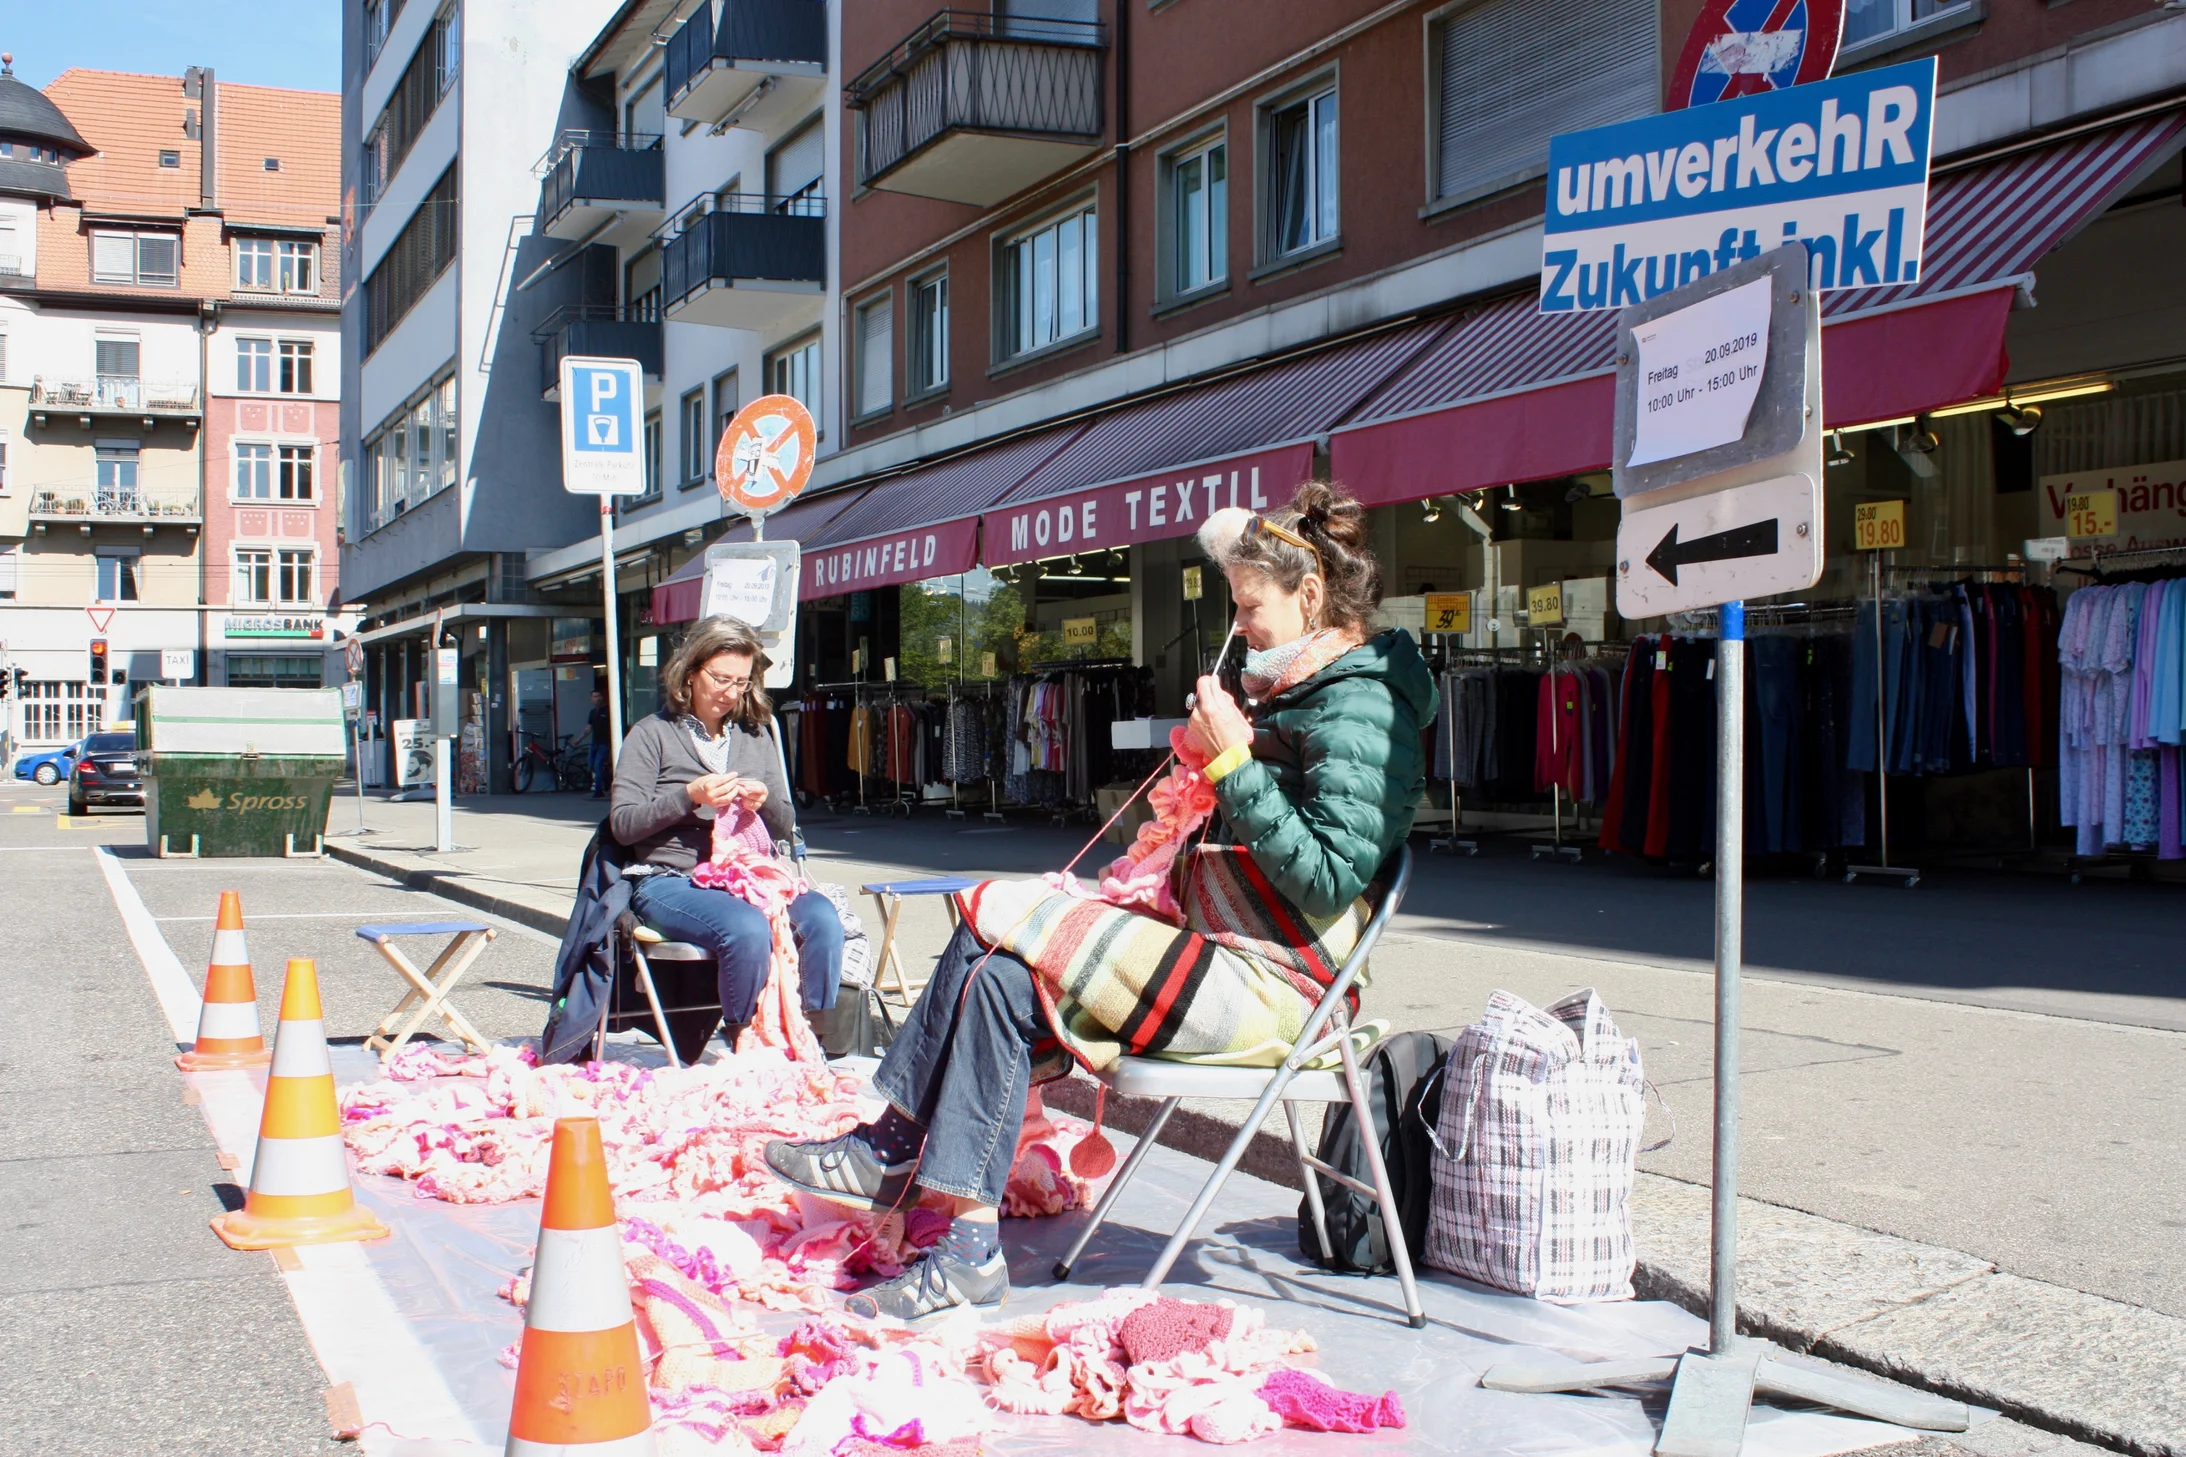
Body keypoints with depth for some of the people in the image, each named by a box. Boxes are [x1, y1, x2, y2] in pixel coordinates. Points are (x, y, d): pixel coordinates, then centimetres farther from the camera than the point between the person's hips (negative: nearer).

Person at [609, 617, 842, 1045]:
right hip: (672, 882, -4)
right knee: (748, 929, -36)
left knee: (822, 919, -27)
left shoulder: (756, 736, 19)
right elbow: (622, 824, -3)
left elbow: (785, 827, 19)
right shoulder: (653, 734, 5)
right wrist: (690, 796, -15)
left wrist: (765, 801, -4)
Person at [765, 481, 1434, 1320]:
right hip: (1219, 949, 10)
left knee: (1003, 980, -17)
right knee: (986, 947, 2)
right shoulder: (1304, 691, 17)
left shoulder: (1360, 711, -14)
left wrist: (1234, 765, -22)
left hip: (1266, 988, -10)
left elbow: (1325, 882, -24)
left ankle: (970, 1255, -12)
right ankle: (893, 1148, 6)